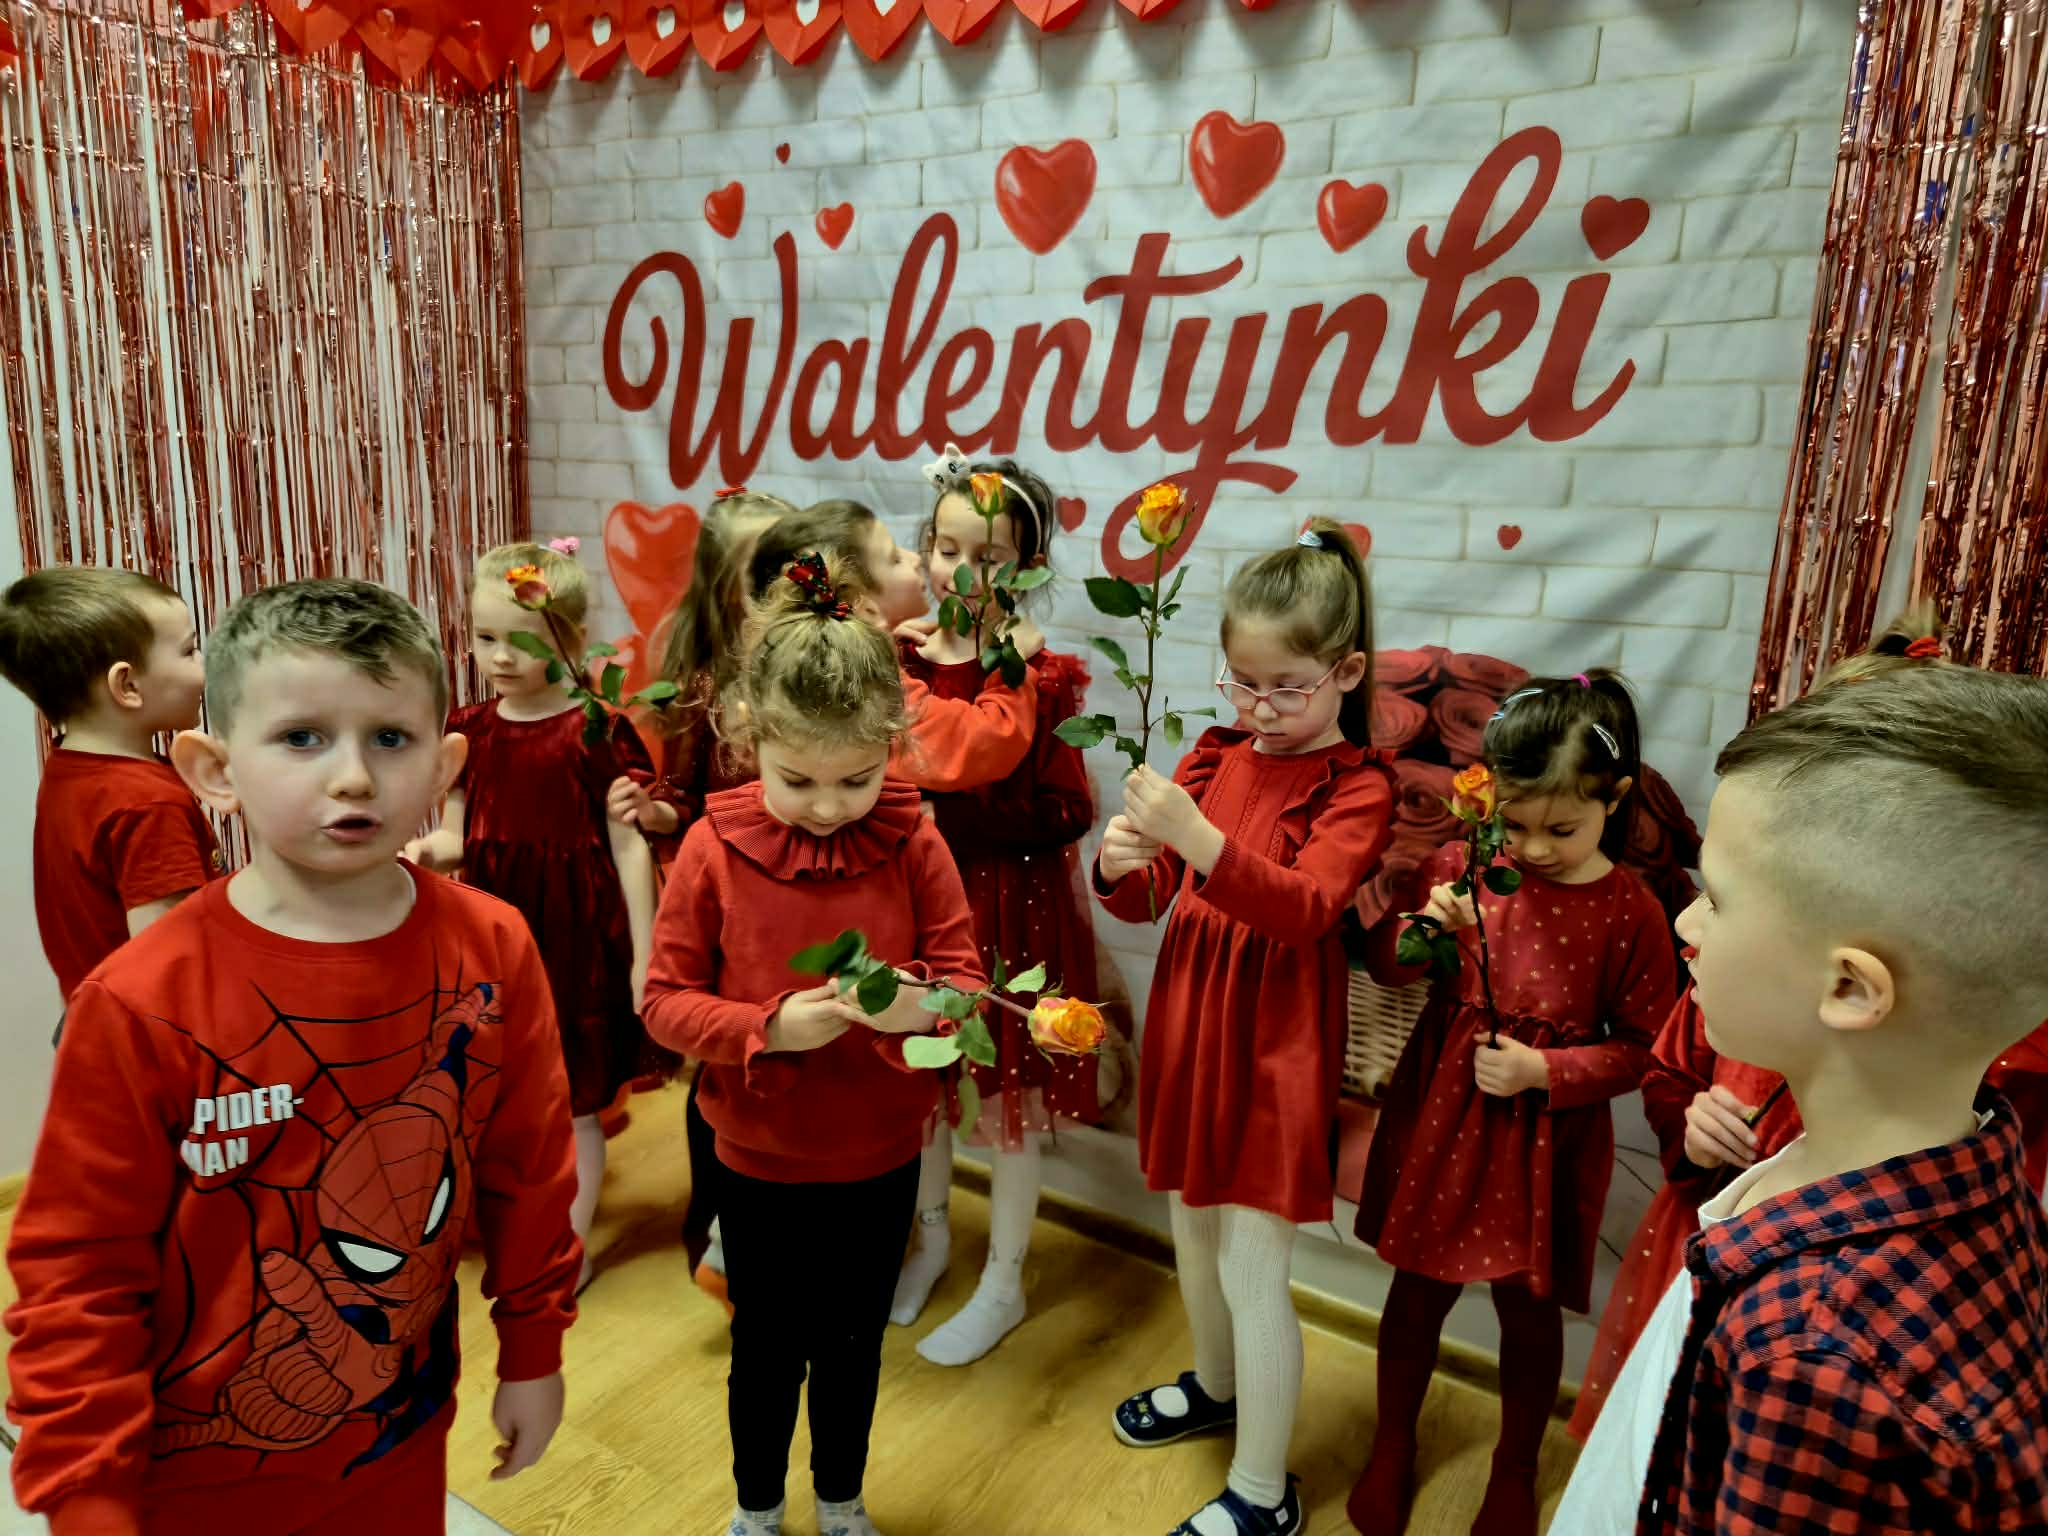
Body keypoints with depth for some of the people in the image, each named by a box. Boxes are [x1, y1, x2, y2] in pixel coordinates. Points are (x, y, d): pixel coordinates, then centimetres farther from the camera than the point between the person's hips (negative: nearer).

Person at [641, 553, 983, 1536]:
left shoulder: (913, 844, -13)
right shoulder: (714, 847, -15)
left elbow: (963, 976, -7)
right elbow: (665, 999, -10)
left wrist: (925, 1005, -30)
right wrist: (770, 1027, -27)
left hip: (880, 1159, 1)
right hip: (760, 1160, -1)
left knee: (853, 1346, 21)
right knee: (766, 1352, 19)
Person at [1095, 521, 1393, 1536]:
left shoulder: (1357, 786, -11)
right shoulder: (1216, 755, 4)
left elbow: (1302, 908, -27)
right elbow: (1145, 901, 6)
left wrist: (1194, 837, -41)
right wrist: (1120, 865, -18)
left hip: (1274, 1045, -6)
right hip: (1186, 1023, 6)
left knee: (1251, 1267, 2)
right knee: (1192, 1226, 21)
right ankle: (1216, 1386, 48)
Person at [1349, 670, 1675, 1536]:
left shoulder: (1630, 913, -13)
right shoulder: (1462, 864, -7)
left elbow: (1641, 1046, -6)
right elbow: (1388, 970, 3)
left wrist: (1544, 1071, -19)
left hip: (1546, 1139, -2)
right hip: (1439, 1115, 2)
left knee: (1529, 1306, 17)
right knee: (1417, 1288, 17)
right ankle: (1392, 1447, 41)